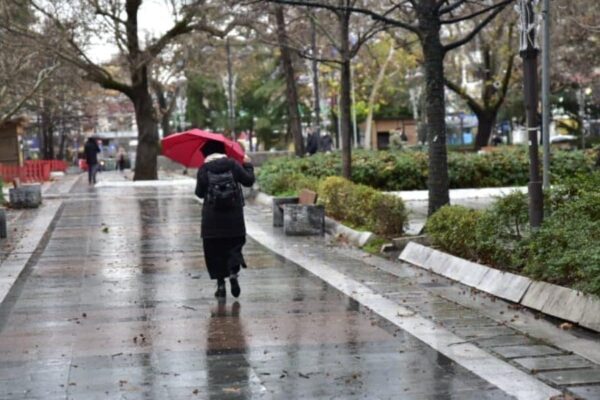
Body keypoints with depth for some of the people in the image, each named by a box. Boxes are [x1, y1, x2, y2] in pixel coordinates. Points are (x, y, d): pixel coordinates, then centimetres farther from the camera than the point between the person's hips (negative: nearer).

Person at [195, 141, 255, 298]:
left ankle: (221, 284, 7)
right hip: (234, 216, 1)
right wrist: (248, 165, 18)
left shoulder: (204, 169, -5)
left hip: (212, 218, -1)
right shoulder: (232, 165, -2)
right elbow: (248, 180, 3)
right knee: (234, 245, 12)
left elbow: (200, 193, -3)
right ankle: (233, 273, -12)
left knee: (215, 250, 8)